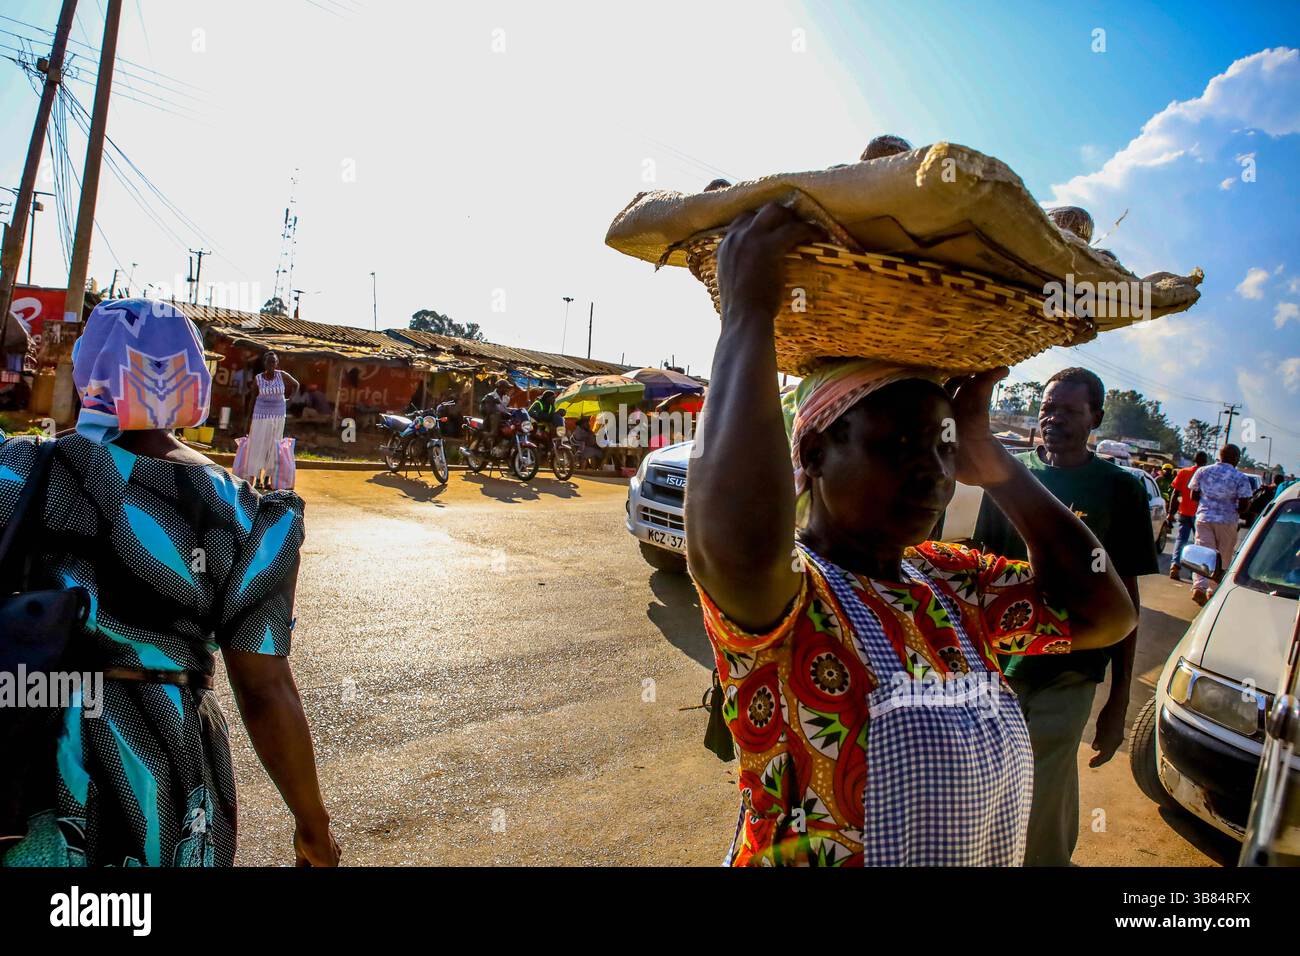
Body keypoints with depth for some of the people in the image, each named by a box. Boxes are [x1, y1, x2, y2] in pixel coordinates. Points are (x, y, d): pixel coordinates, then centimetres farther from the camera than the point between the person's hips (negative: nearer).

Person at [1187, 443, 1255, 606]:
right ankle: (1214, 590, 17)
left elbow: (1193, 496, 7)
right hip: (1227, 521, -2)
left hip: (1204, 518, 2)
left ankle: (1199, 587, -19)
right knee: (1223, 558, 11)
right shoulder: (1240, 478, -7)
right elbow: (1244, 505, -9)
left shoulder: (1202, 472, 1)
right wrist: (1235, 511, 11)